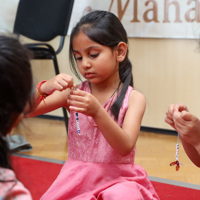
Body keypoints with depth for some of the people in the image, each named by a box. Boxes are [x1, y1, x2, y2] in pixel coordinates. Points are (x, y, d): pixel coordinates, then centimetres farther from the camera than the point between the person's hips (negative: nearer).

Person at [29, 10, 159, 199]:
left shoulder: (133, 98, -6)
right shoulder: (75, 92, 1)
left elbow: (125, 148, -20)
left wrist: (97, 112, -34)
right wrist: (44, 88, -25)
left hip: (117, 179, -3)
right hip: (76, 178, 3)